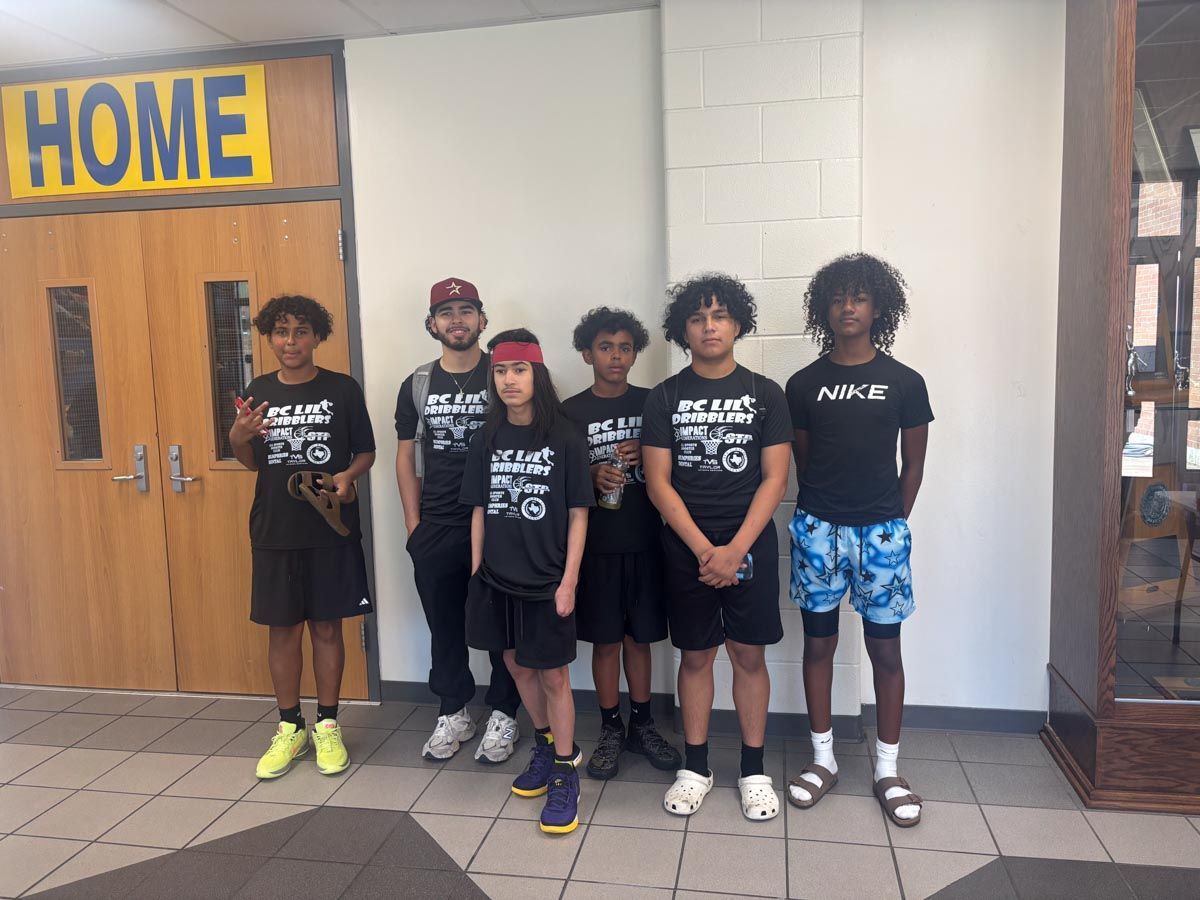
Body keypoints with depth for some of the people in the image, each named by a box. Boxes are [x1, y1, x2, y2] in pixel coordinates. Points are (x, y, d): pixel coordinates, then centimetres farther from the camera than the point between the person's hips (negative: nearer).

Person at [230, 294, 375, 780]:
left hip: (330, 528, -2)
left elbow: (366, 450, 4)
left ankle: (327, 727, 22)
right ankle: (290, 728, 25)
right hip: (274, 530, 2)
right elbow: (253, 463, 13)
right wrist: (237, 439, -8)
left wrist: (347, 477, -17)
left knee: (327, 627, 7)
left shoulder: (342, 389, -3)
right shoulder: (258, 391, 5)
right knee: (282, 629, 9)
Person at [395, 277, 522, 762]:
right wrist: (413, 523, 4)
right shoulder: (417, 384, 7)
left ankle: (502, 715, 23)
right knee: (444, 625, 12)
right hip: (436, 528, 3)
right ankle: (454, 714, 29)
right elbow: (406, 455, 10)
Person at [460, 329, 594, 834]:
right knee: (518, 666, 17)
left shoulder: (565, 439, -9)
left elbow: (578, 515, -7)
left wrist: (569, 582, -10)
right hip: (496, 578, 5)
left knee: (552, 675, 5)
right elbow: (479, 512, 8)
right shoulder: (487, 441, 3)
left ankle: (565, 773, 20)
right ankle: (544, 745, 39)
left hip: (546, 580, -4)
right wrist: (476, 570, 5)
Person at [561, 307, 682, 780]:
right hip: (596, 543, -1)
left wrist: (646, 457, -12)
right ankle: (610, 730, 22)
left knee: (639, 636, 12)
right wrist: (592, 478, -17)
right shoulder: (570, 412, 0)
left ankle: (641, 725, 26)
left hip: (645, 540, 1)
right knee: (605, 639, 7)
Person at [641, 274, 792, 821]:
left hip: (750, 545, 0)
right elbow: (658, 482, -4)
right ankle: (695, 767, 24)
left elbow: (774, 478, -4)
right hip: (686, 548, 0)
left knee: (749, 655, 8)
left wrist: (736, 548, -14)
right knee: (695, 655, 10)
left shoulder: (765, 395, 1)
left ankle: (754, 770, 23)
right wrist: (703, 549, -13)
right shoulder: (664, 398, 1)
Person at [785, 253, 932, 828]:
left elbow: (913, 463, 6)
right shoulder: (804, 384, 2)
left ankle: (887, 770, 20)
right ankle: (822, 759, 22)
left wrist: (892, 523, 4)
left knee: (885, 649, 6)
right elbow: (800, 460, 8)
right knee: (818, 642, 8)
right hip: (817, 528, 1)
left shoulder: (904, 383, 1)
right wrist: (822, 511, 5)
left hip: (881, 531, 0)